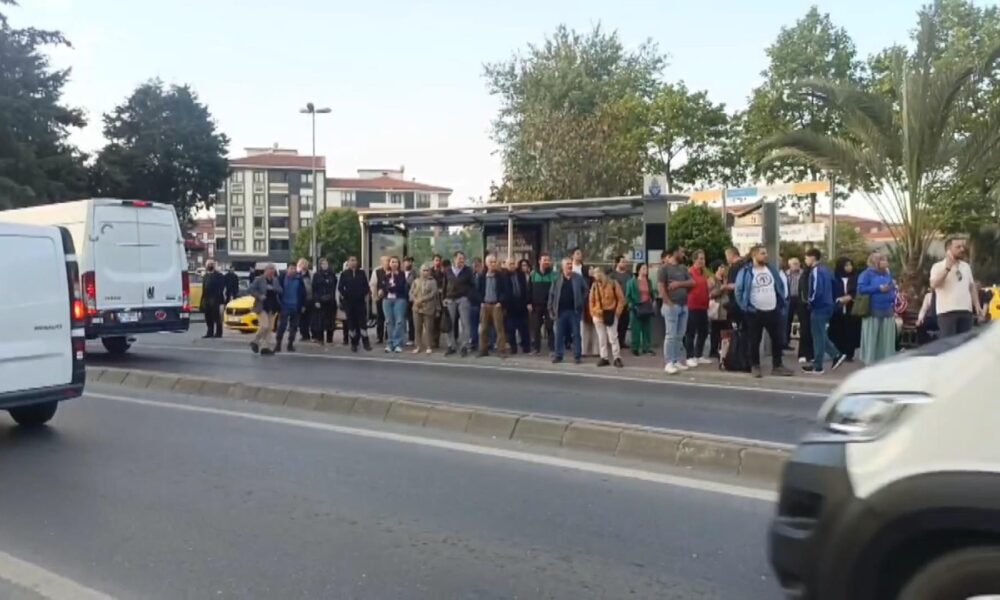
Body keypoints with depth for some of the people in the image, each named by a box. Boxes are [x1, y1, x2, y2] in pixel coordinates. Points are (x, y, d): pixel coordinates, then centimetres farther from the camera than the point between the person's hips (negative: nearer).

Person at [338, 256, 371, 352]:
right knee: (351, 322, 2)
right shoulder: (344, 274, 3)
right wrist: (343, 295, -7)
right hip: (349, 302, -1)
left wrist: (366, 295, -2)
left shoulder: (361, 273, 7)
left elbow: (366, 286, 9)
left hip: (360, 301, 1)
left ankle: (365, 342, 3)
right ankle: (354, 343, 10)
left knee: (363, 322, -3)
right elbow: (340, 287, 3)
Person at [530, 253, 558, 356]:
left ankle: (552, 349, 4)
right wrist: (529, 303, -1)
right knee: (536, 328, 5)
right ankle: (537, 349, 11)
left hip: (549, 305, -2)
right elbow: (529, 289, 7)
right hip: (536, 305, 2)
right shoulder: (533, 274, 7)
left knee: (550, 327, -1)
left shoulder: (554, 274, 1)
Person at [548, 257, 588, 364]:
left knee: (576, 334, 3)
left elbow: (585, 291, 7)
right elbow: (552, 294, 4)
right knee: (559, 334, 5)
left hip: (574, 310, -1)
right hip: (561, 311, 1)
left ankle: (577, 356, 8)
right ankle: (558, 355, 12)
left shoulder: (578, 278, 3)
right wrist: (551, 308, 0)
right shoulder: (557, 279, 4)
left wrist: (582, 305, -1)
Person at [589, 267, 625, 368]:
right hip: (598, 316, 3)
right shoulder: (594, 286, 4)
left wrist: (617, 312, -8)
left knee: (613, 337, -4)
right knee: (601, 338, 8)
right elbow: (591, 301, 10)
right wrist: (593, 313, 2)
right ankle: (604, 358, 15)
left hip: (611, 315, -3)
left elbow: (621, 299, -4)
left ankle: (617, 358, 1)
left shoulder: (613, 283, -6)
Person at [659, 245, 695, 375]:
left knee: (680, 336, 8)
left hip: (684, 306, 7)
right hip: (672, 306, -7)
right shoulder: (665, 268, -3)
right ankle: (669, 363, -7)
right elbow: (661, 287, -10)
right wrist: (669, 303, -16)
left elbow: (692, 282, 9)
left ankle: (677, 361, 15)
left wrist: (679, 283, -7)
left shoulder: (683, 268, 17)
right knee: (671, 335, -8)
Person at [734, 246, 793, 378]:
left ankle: (777, 365, 17)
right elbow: (739, 290, -6)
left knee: (777, 339, 7)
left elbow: (781, 286, 17)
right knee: (755, 341, 2)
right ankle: (755, 366, 13)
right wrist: (746, 307, -9)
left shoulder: (772, 270, 8)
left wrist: (781, 303, 9)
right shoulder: (746, 271, -8)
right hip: (755, 313, -5)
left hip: (773, 311, 5)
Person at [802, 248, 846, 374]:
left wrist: (811, 302, -10)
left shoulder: (815, 271, -16)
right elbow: (833, 287, 18)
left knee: (818, 337, -2)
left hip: (819, 308, -9)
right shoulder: (825, 270, 14)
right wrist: (831, 300, 17)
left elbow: (816, 290, -24)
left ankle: (817, 366, 4)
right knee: (821, 336, 18)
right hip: (827, 306, 9)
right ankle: (836, 355, 13)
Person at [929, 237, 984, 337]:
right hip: (947, 311, -6)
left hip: (966, 310, 6)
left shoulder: (966, 266, 16)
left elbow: (972, 287, 20)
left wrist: (977, 305, 11)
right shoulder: (938, 266, -3)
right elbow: (933, 284, -18)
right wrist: (948, 267, -19)